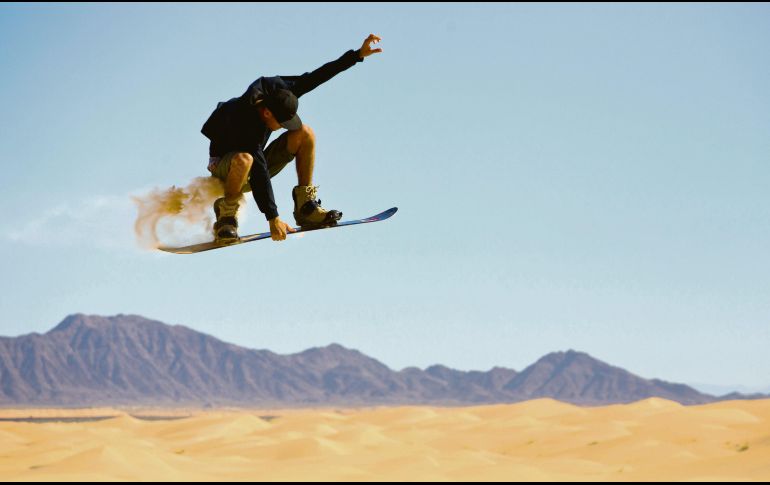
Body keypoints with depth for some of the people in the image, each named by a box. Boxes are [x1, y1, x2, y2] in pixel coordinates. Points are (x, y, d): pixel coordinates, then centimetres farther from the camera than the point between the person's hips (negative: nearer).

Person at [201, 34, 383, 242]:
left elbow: (316, 76, -11)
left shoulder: (274, 89, -18)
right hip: (223, 168, -7)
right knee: (244, 160, -44)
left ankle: (306, 208, -10)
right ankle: (226, 217, -20)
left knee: (305, 134, -13)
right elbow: (259, 173, -40)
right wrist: (273, 218, -42)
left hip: (257, 162, 7)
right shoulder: (244, 123, -37)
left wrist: (359, 54, -14)